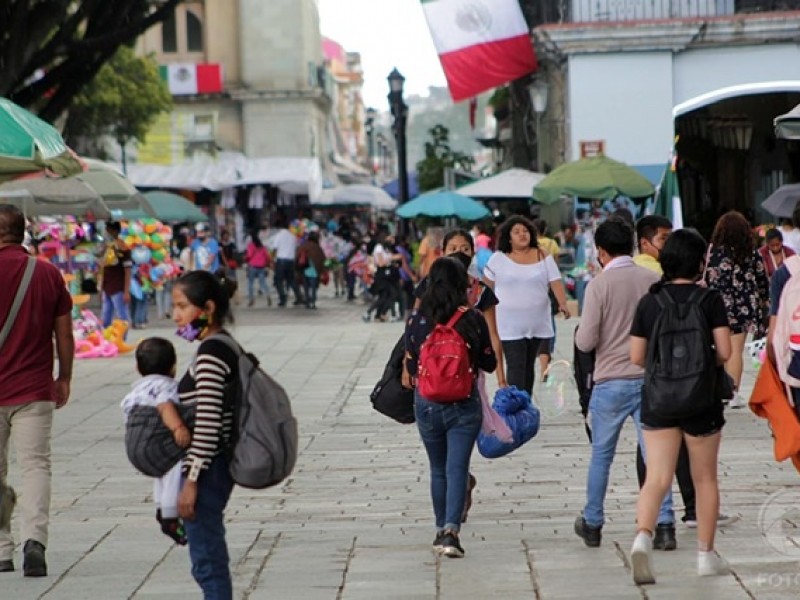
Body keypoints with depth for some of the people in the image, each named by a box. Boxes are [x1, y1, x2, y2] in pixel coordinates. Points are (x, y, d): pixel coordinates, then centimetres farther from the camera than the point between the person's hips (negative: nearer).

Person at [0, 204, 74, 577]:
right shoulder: (49, 274, 2)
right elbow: (64, 334, 6)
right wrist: (64, 378, 18)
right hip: (34, 391, 1)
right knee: (35, 464, 1)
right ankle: (35, 538, -19)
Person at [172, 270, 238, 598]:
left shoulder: (211, 352, -17)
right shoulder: (223, 346, 13)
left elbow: (207, 421, -22)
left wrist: (191, 480, -21)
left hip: (206, 469, -10)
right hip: (215, 467, 10)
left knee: (207, 559, -5)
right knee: (211, 556, 16)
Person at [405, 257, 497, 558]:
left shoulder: (416, 319, -5)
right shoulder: (473, 319, -9)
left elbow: (411, 366, 2)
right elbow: (489, 363, 0)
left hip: (427, 404, 2)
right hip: (464, 405, -2)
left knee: (438, 470, 16)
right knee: (457, 468, -2)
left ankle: (441, 530, 24)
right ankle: (451, 529, -17)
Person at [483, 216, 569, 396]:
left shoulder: (543, 257, 2)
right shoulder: (498, 259, -1)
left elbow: (556, 283, -5)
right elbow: (487, 286, 8)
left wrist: (563, 303, -21)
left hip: (537, 324, 3)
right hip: (510, 325, -3)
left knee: (529, 366, 13)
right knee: (516, 367, -11)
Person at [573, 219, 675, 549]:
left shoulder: (599, 285, -10)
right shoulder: (653, 280, 0)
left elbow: (586, 341, -11)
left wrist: (579, 333, 10)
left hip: (611, 382, -2)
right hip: (649, 378, 2)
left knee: (601, 455, 12)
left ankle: (592, 524, 21)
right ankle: (664, 523, -1)